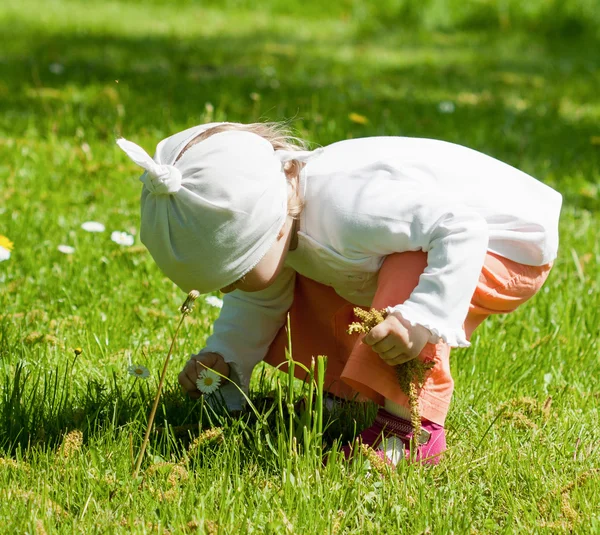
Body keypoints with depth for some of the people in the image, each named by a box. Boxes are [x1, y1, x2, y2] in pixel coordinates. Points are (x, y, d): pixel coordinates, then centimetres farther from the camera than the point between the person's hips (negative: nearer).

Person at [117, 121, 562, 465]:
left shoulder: (345, 211, -41)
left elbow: (461, 229, -43)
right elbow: (257, 304, 6)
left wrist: (425, 319, -51)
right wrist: (224, 356, -10)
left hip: (512, 246, -9)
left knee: (407, 275, -37)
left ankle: (411, 427, -26)